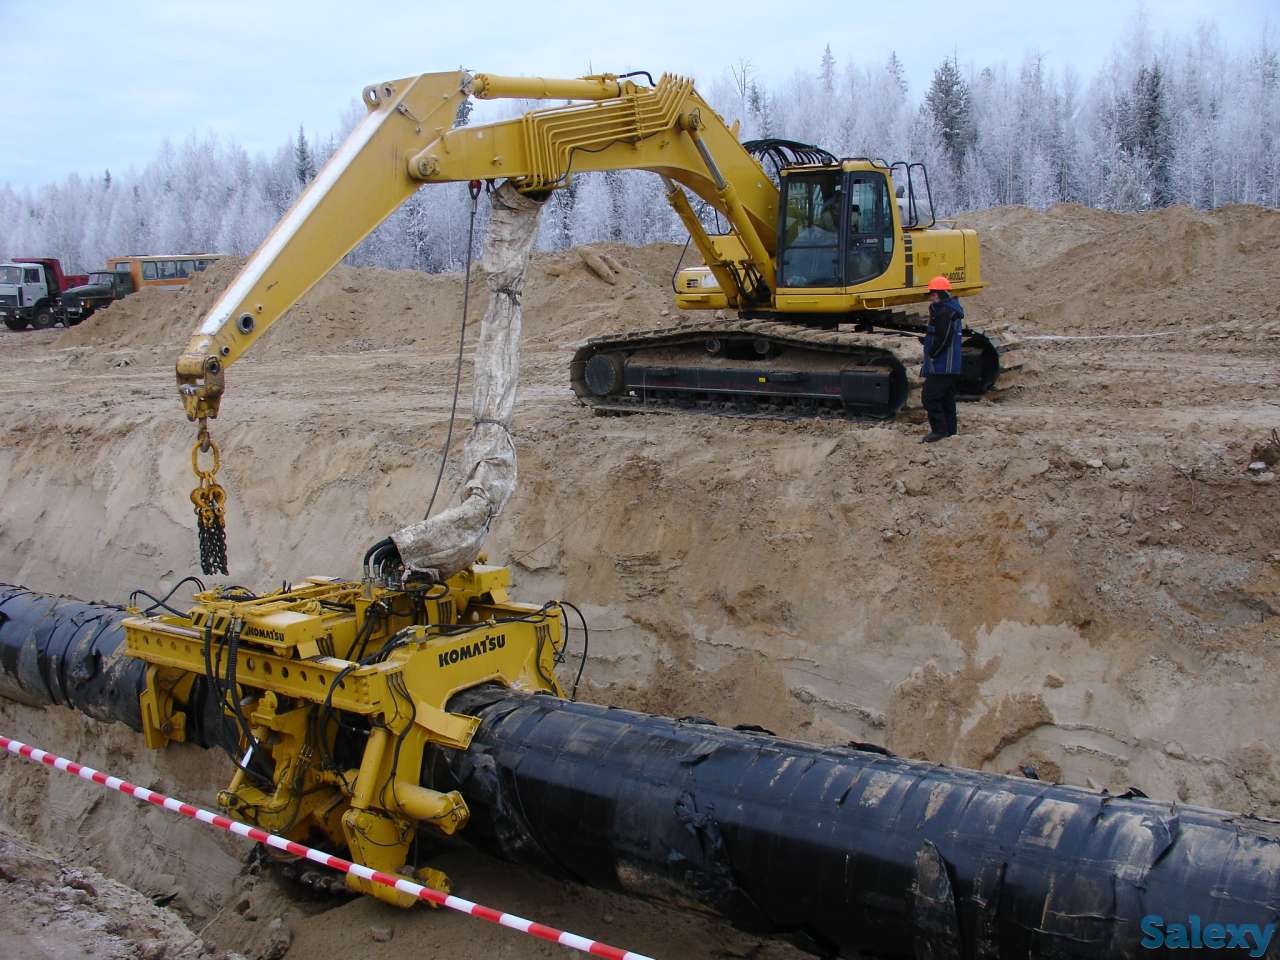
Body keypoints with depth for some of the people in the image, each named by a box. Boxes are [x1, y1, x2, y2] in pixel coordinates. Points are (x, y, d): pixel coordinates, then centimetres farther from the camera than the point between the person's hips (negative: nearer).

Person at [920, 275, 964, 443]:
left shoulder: (944, 313, -17)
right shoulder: (952, 311, 17)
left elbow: (943, 339, -23)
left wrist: (931, 354, -11)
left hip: (941, 366, -11)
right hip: (952, 366, 11)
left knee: (930, 396, -9)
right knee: (947, 397, 15)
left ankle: (939, 429, -8)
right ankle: (950, 430, 21)